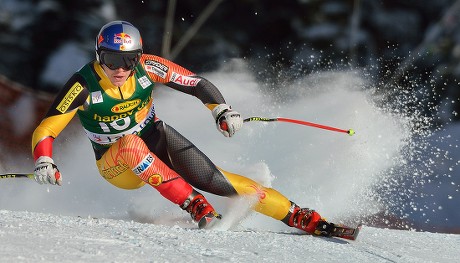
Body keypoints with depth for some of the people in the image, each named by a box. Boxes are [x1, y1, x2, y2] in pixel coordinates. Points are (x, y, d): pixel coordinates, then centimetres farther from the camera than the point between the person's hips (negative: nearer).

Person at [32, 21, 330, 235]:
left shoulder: (147, 67, -19)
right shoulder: (84, 86, -25)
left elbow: (198, 84, -12)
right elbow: (44, 131, -25)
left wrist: (221, 109, -31)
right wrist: (44, 163, -44)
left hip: (156, 140, 2)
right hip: (118, 165, -2)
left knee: (214, 180, -15)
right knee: (131, 143, -37)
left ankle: (299, 216, -10)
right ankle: (195, 206, -31)